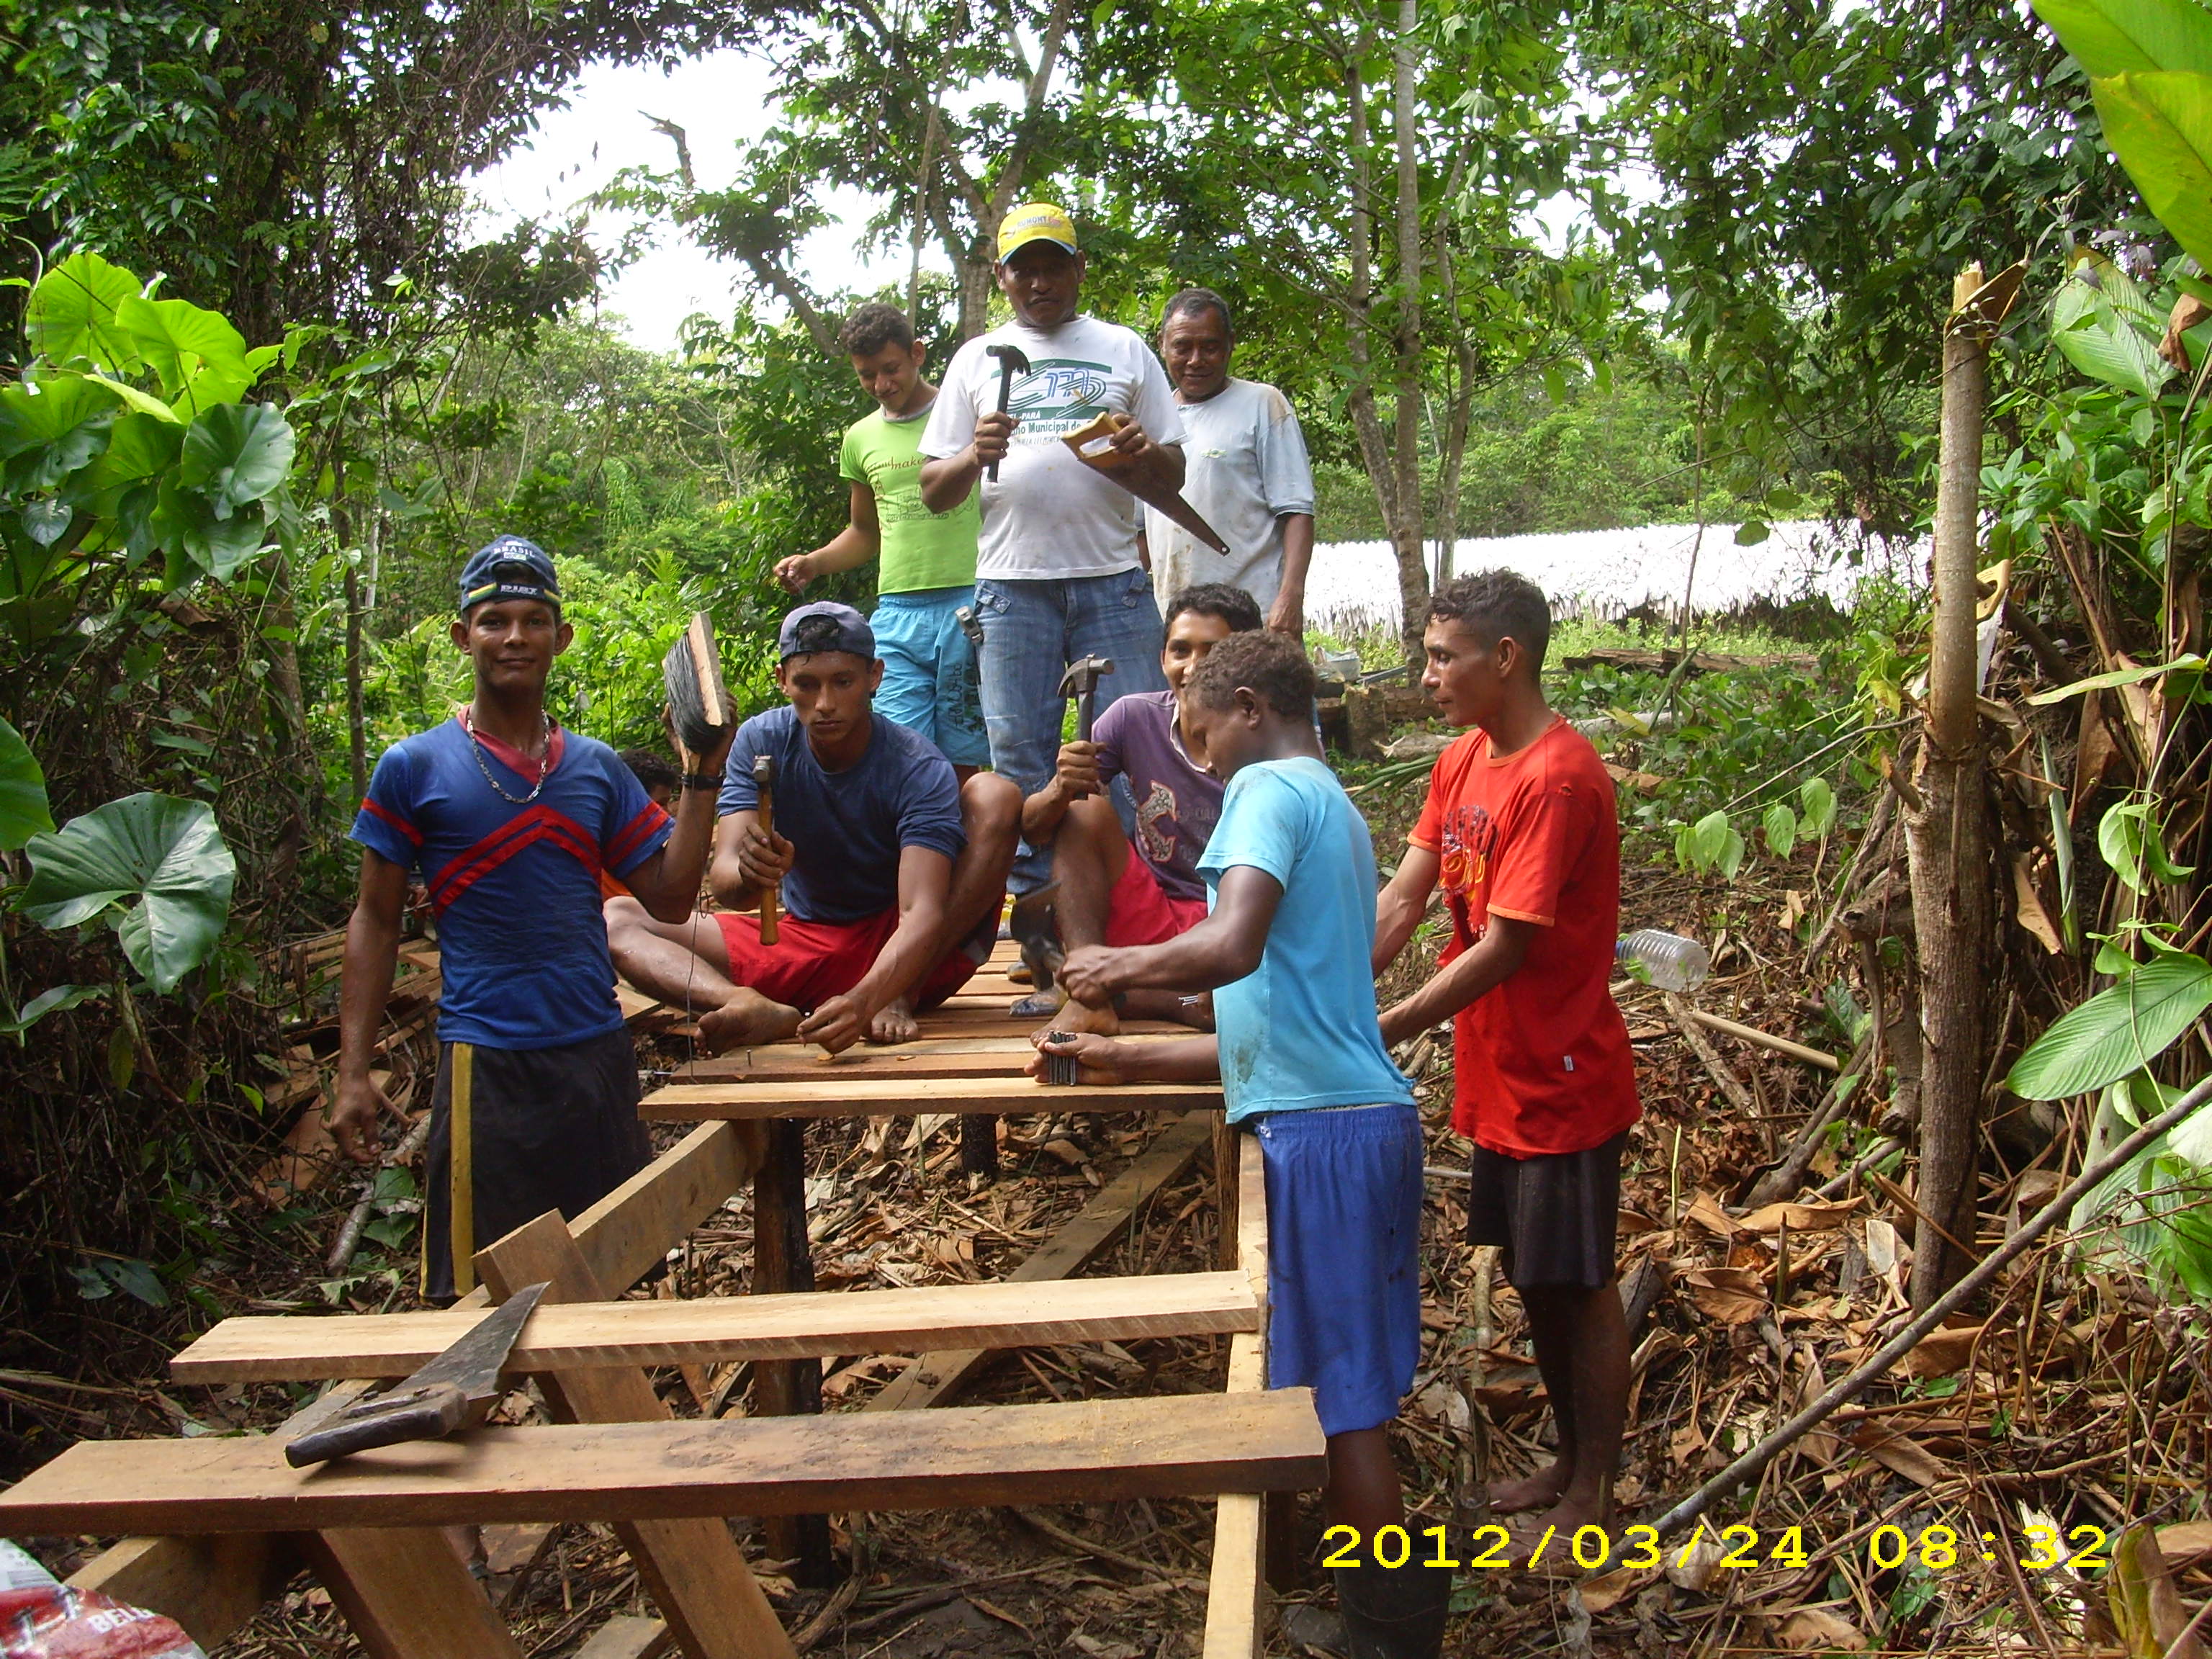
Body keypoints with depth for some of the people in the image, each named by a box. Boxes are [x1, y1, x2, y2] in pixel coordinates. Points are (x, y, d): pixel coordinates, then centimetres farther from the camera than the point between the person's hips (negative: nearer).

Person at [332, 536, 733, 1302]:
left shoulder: (597, 768, 8)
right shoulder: (415, 767, -1)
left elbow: (670, 896, 7)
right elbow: (375, 922, 2)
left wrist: (700, 779, -1)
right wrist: (354, 1070, -3)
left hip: (599, 1050, 4)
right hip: (486, 1058, -4)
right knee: (479, 1292, 1)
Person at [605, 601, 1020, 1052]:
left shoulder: (920, 770, -19)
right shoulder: (760, 742, -9)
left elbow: (923, 912, -32)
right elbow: (723, 877, -20)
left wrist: (865, 999, -51)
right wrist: (749, 876, -45)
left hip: (904, 953, -3)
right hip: (804, 944, 3)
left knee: (995, 796, -24)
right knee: (617, 918, -15)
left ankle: (901, 998, -26)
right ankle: (765, 1013, -44)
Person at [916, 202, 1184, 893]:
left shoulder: (1125, 350, 15)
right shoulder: (978, 359, 15)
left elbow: (1174, 474, 13)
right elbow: (934, 492, 11)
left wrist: (1144, 453, -10)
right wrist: (973, 457, -11)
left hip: (1112, 582, 0)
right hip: (1012, 585, 1)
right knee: (1020, 758, 3)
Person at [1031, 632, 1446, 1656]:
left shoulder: (1272, 788, -6)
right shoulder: (1335, 811, 23)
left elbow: (1231, 946, -26)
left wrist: (1117, 967, -8)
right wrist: (1121, 1062, 22)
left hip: (1319, 1130, -10)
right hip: (1365, 1114, 10)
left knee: (1339, 1397, 0)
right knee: (1348, 1382, 18)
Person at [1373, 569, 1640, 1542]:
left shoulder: (1557, 779, -22)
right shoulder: (1462, 765, 6)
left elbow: (1503, 950, -25)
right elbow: (1401, 901, 1)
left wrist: (1371, 1036, -25)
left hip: (1564, 1084, -8)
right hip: (1499, 1077, 9)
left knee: (1579, 1288, 6)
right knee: (1532, 1279, 19)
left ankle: (1592, 1498, 23)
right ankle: (1571, 1461, 36)